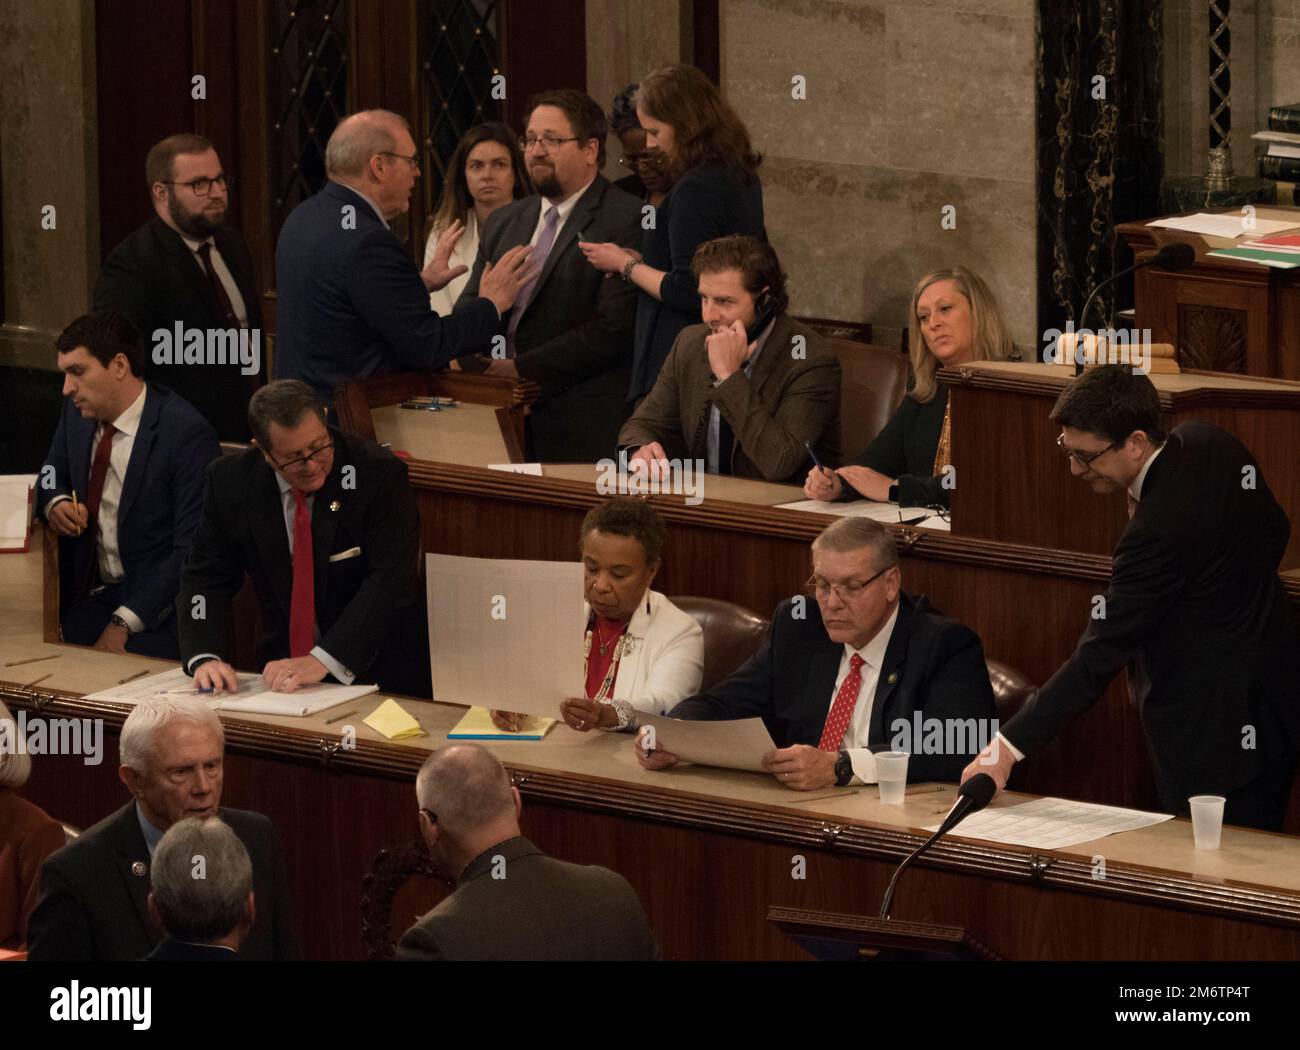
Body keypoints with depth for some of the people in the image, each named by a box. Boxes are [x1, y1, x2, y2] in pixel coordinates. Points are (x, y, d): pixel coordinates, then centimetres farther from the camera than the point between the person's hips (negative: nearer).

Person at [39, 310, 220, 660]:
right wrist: (54, 503, 0)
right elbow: (52, 477, 26)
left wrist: (124, 624, -22)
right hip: (88, 598, 6)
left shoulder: (187, 434, -15)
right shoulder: (77, 413, 6)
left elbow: (192, 551, -17)